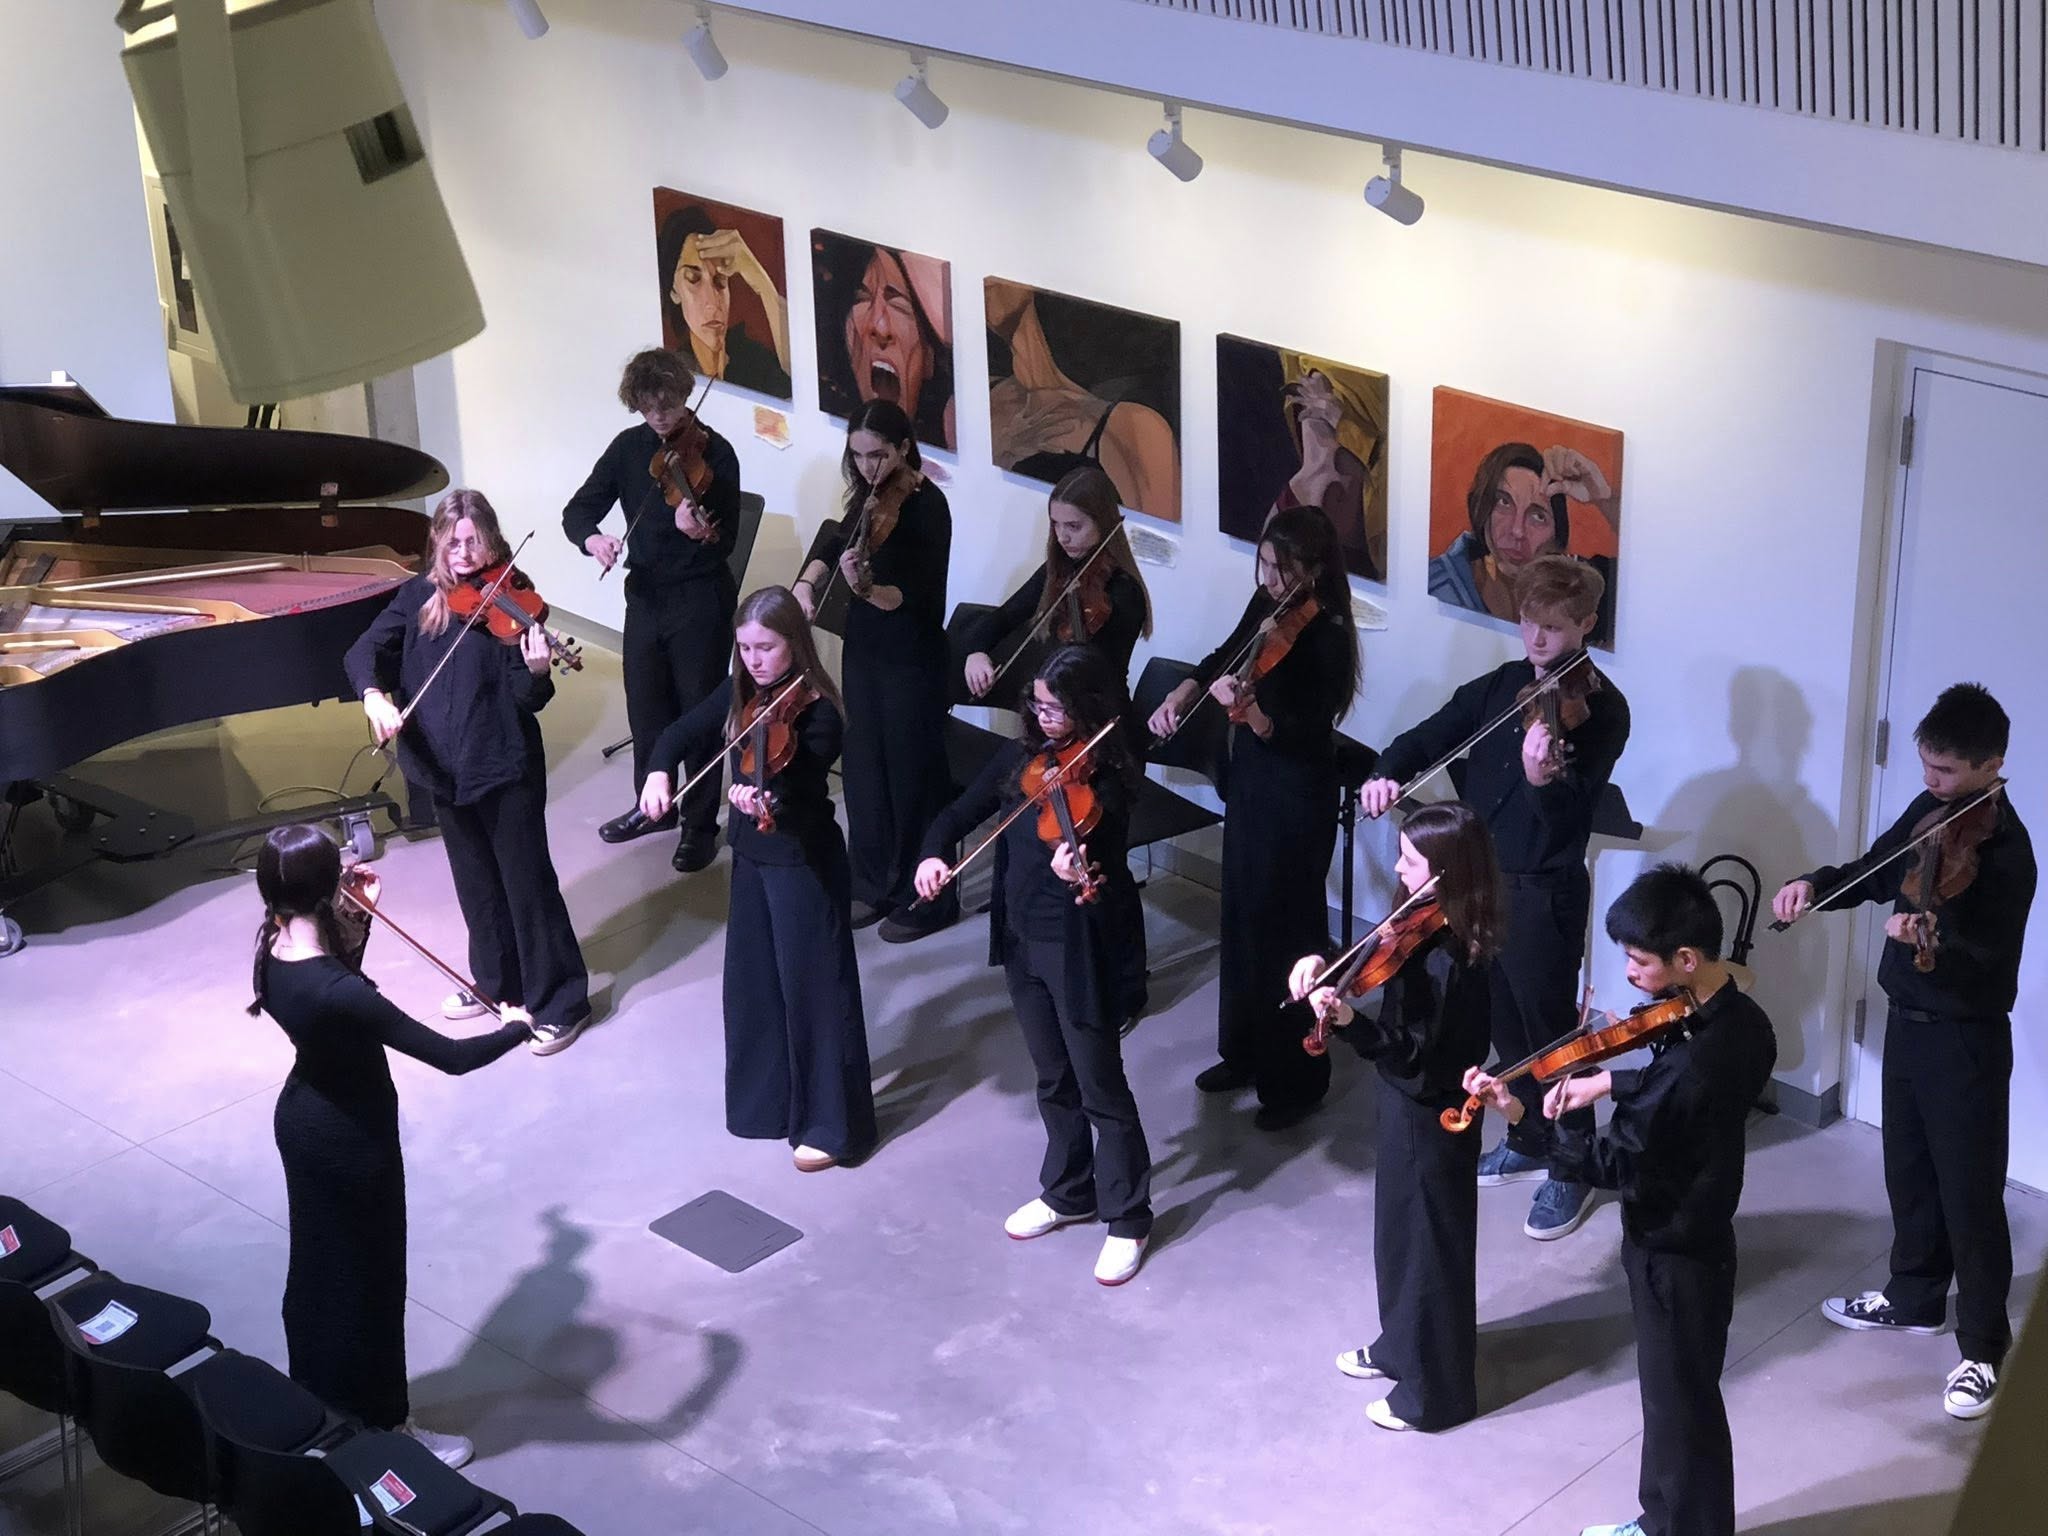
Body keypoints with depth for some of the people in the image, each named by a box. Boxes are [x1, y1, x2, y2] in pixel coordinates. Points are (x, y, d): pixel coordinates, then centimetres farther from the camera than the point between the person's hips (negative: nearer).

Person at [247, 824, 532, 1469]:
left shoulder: (274, 949, -12)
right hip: (352, 1138, -8)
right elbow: (451, 1056, -32)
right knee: (366, 1280, 12)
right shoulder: (339, 995, -37)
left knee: (316, 1263, 26)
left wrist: (358, 921, 5)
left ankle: (317, 1398, 47)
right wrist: (516, 1027, -15)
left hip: (302, 1119, 8)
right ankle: (380, 1428, 31)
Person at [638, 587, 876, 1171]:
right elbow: (683, 734, 5)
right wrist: (660, 772, -16)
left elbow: (803, 796, -32)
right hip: (752, 852, 8)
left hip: (804, 863, -8)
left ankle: (830, 1124, 12)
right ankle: (767, 1094, 39)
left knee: (813, 986, 1)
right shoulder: (741, 695, -1)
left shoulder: (818, 713, -23)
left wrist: (766, 801, -54)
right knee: (754, 977, 19)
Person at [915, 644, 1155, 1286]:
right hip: (1022, 938, 7)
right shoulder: (1020, 759, 1)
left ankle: (1128, 1219, 17)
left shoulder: (1106, 780, -18)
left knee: (1100, 1085, 3)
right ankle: (1068, 1193, 38)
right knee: (1053, 1080, 21)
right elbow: (960, 815, 5)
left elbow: (1113, 881, -28)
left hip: (1078, 945, -7)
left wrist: (1084, 877, -51)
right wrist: (934, 854, -16)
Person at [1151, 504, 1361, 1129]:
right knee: (1242, 915, 19)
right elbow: (1225, 656, 18)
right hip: (1250, 779, 9)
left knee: (1288, 931, 1)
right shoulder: (1266, 603, 0)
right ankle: (1245, 1053, 35)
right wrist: (1182, 695, 3)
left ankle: (1297, 1081, 15)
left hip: (1296, 800, -9)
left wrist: (1249, 711, -45)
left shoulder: (1327, 639, -23)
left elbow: (1305, 736, -29)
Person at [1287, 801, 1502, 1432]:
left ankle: (1434, 1392, 26)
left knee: (1430, 1249, 9)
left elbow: (1416, 1059, -31)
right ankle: (1401, 1345, 48)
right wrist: (1323, 961, -7)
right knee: (1397, 1233, 26)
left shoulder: (1447, 963, -32)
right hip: (1407, 1105, 9)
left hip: (1429, 1120, -9)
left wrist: (1349, 1022, -42)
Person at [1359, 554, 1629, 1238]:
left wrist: (1543, 777, -45)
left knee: (1549, 1027, 2)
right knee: (1505, 1021, 20)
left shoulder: (1600, 708, -14)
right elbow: (1430, 737, 2)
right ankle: (1529, 1141, 38)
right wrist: (1389, 773, -19)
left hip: (1544, 893, -7)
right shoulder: (1499, 686, 6)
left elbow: (1571, 814, -24)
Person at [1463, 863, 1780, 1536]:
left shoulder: (1693, 1061, -33)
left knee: (1680, 1405, 9)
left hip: (1673, 1252, -10)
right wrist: (1613, 1082, 1)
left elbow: (1617, 1163, -29)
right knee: (1677, 1394, 25)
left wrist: (1521, 1116, -31)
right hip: (1698, 1233, 10)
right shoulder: (1741, 1020, -4)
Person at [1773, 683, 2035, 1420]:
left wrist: (1932, 940, -47)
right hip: (1908, 1018, 8)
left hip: (1967, 1040, -8)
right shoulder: (1928, 813, 1)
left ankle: (1984, 1348, 8)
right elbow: (1873, 872, 12)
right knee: (1908, 1171, 21)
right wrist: (1814, 885, -7)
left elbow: (1990, 960, -28)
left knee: (1970, 1194, -1)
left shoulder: (2006, 852, -22)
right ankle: (1914, 1297, 38)